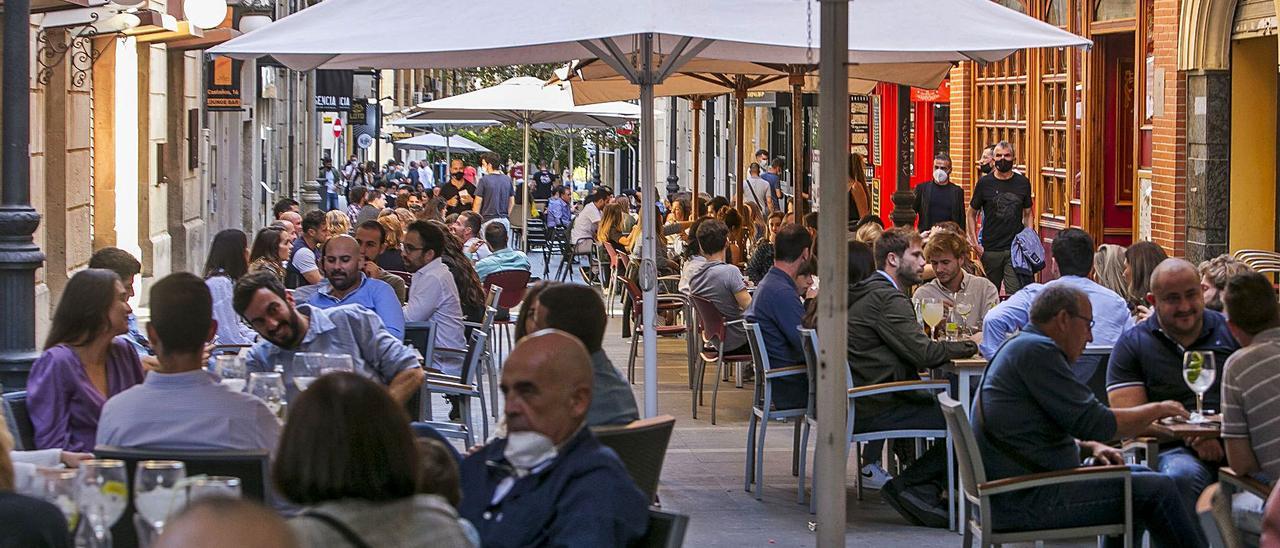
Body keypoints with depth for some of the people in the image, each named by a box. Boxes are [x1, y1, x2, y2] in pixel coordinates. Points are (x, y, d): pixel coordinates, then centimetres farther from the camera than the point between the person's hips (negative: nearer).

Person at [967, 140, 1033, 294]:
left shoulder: (1022, 182, 6)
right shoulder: (984, 183, 3)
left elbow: (1028, 214, 15)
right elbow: (972, 214, 10)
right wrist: (975, 243, 1)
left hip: (1016, 249, 0)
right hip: (990, 250, 0)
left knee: (1016, 293, -10)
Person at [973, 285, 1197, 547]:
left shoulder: (1021, 347, 18)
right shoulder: (1037, 350, -15)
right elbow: (1095, 423, -17)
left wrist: (1090, 445, 9)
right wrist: (1157, 409, -3)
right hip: (1028, 501, -11)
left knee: (1139, 475, 20)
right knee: (1158, 489, -11)